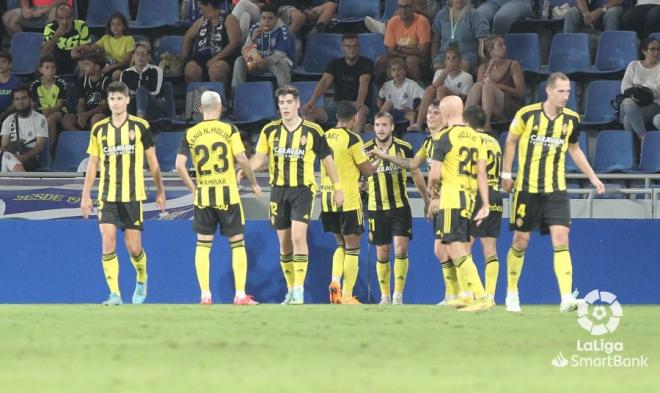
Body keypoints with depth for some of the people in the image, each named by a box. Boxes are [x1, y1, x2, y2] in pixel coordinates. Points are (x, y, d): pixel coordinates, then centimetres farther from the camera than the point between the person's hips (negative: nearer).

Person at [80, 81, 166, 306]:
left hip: (133, 195, -2)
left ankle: (141, 279, 30)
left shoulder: (139, 126, 0)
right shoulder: (99, 129, 5)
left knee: (133, 248, 0)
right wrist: (86, 195, 7)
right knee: (107, 243, -11)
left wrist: (160, 191, 10)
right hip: (107, 196, 2)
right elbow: (93, 164, 11)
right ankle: (114, 294, -9)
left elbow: (152, 160, 8)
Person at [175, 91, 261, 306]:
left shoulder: (190, 134, 2)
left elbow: (179, 165, -4)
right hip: (228, 194, -2)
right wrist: (254, 183, 2)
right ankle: (240, 294, 3)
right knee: (237, 243, 6)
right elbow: (241, 159, -12)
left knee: (203, 245, 9)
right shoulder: (229, 130, -4)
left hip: (203, 195, 2)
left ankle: (205, 295, 5)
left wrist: (193, 188, 7)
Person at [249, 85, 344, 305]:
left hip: (303, 189, -3)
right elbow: (259, 158, 3)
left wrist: (337, 187, 6)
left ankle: (299, 291, -16)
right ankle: (291, 291, 17)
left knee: (298, 237, -18)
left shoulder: (312, 131, -3)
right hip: (279, 189, 3)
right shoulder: (270, 130, 4)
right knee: (284, 243, 6)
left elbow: (327, 158, 6)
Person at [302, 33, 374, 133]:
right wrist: (312, 102, -28)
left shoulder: (366, 63, -2)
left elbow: (363, 83, -21)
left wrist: (359, 102, -42)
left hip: (356, 105, -4)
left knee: (361, 111, -41)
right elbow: (324, 82, -9)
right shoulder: (335, 64, 7)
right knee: (309, 112, -20)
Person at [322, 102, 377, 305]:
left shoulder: (325, 137, 6)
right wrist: (375, 165, 14)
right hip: (348, 200, -6)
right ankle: (347, 295, 0)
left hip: (327, 198, 6)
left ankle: (335, 281, -1)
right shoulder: (352, 139, -12)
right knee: (352, 248, 3)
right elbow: (367, 170, -7)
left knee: (341, 244, 20)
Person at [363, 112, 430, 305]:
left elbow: (416, 174, 9)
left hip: (400, 207, -1)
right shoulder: (366, 150, -3)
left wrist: (427, 200, 14)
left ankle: (398, 294, -6)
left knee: (401, 249, -12)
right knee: (382, 254, 5)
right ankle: (385, 296, 16)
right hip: (376, 209, 1)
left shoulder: (404, 148, -3)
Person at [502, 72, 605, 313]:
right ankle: (512, 293, 25)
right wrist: (506, 174, 6)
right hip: (527, 188, -1)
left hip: (556, 189, 1)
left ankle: (566, 298, -19)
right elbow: (511, 141, 7)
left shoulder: (571, 119, 1)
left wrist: (592, 177, 13)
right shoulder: (527, 114, -8)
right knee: (521, 241, 6)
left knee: (561, 239, -13)